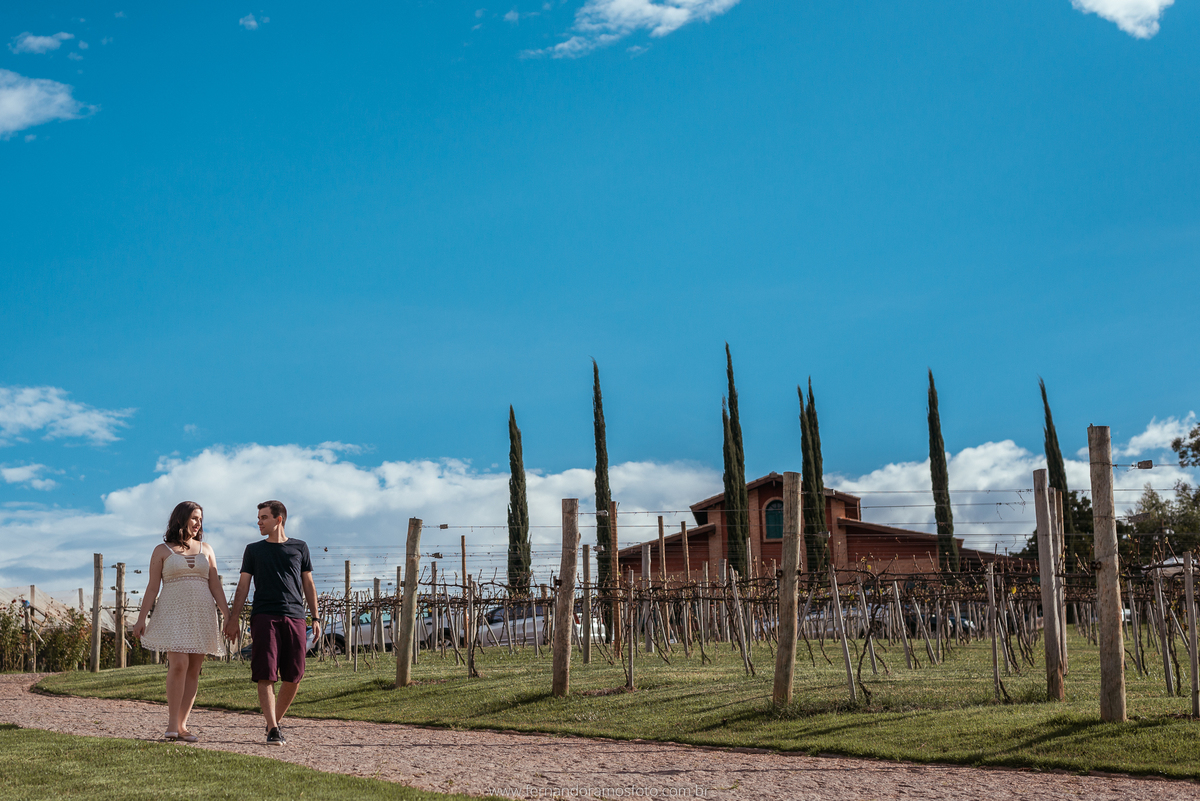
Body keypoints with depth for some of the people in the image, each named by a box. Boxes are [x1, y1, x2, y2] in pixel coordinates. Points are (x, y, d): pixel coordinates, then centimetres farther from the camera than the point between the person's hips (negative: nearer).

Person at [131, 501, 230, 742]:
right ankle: (172, 725, -14)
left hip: (202, 615, 4)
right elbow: (152, 588, 4)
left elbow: (216, 587, 12)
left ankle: (182, 725, 7)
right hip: (173, 614, -4)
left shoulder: (206, 549, 14)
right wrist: (141, 619, -4)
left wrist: (229, 617, 4)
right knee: (179, 664, -19)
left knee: (193, 670, 1)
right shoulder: (162, 550, 6)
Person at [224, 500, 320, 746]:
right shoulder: (254, 550, 14)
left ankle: (276, 721, 18)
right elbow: (243, 586, 10)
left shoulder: (299, 548, 14)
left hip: (294, 617, 1)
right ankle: (272, 729, -11)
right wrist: (234, 619, 0)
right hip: (264, 617, -1)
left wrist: (315, 618, 9)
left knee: (293, 677, 0)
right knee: (266, 676, -10)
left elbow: (308, 584, 16)